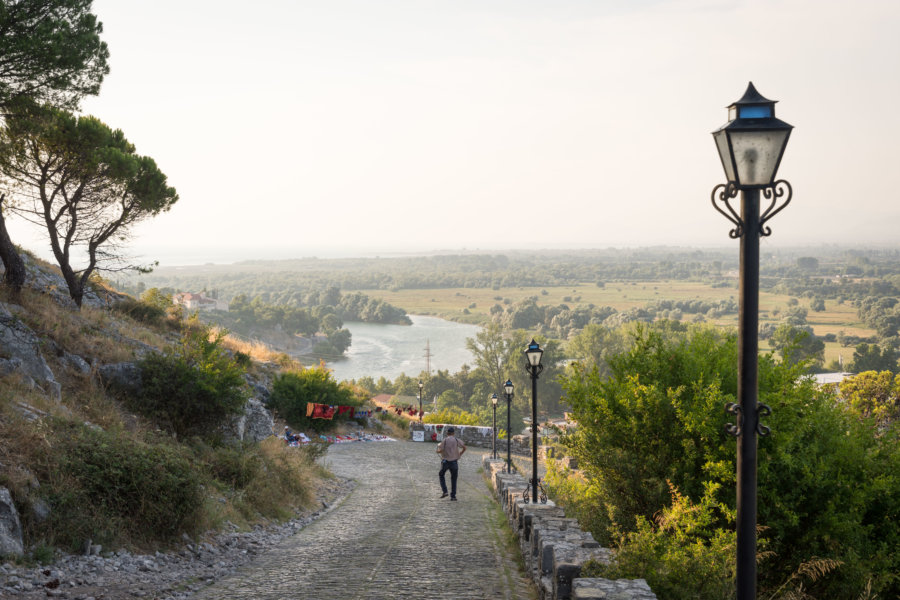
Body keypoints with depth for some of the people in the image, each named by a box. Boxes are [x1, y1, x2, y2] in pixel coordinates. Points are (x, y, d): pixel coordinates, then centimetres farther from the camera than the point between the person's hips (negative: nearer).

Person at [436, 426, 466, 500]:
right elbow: (464, 447, -9)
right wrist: (460, 454, 8)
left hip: (445, 461, -1)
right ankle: (453, 496, 5)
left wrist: (438, 446, 10)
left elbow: (440, 451, -12)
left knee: (441, 475, 20)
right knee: (453, 479, 10)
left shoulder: (444, 440, -6)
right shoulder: (457, 440, -1)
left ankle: (444, 491, 5)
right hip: (454, 461, 1)